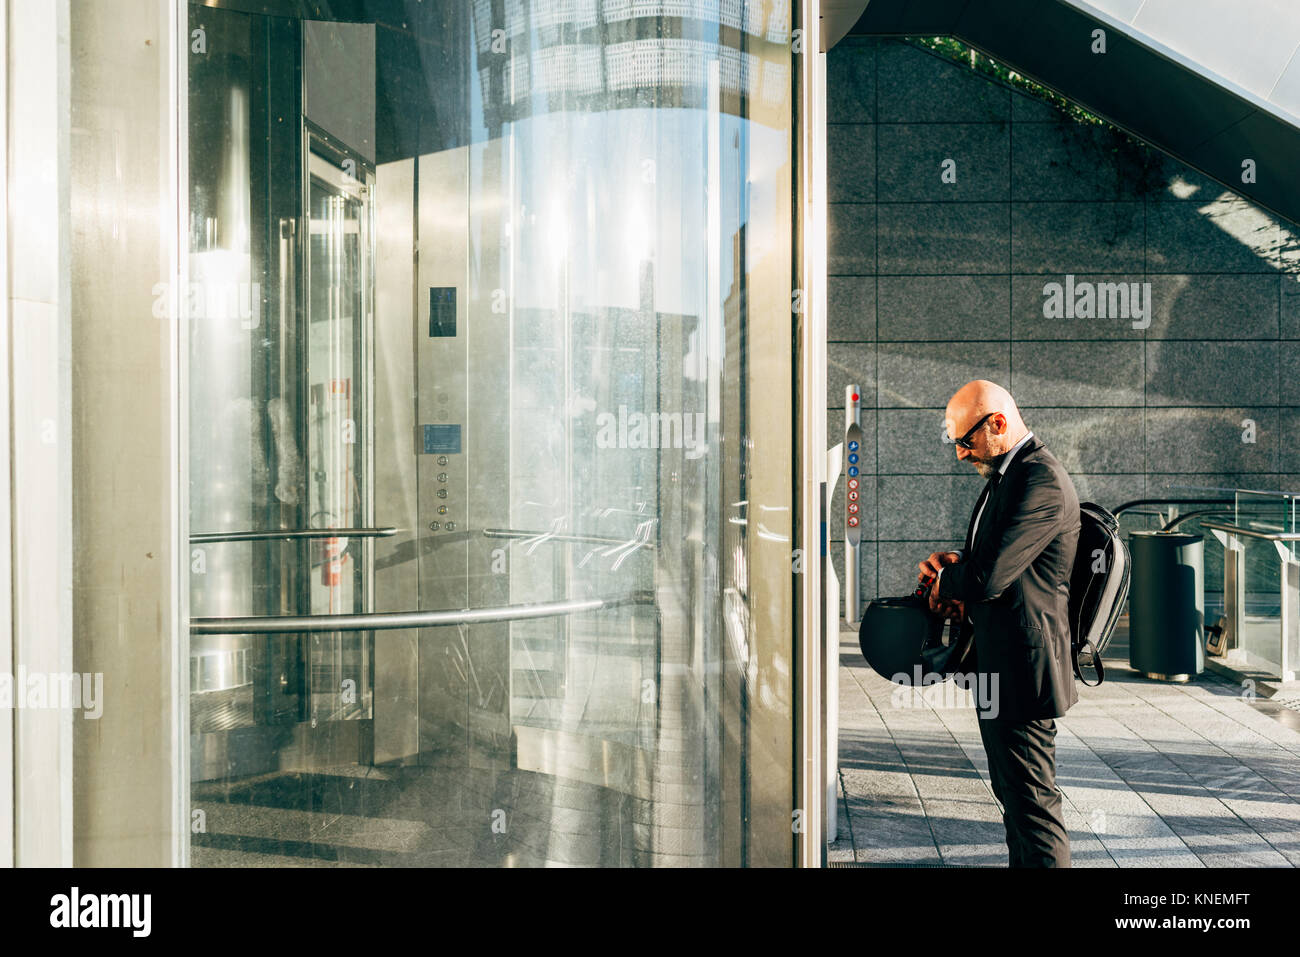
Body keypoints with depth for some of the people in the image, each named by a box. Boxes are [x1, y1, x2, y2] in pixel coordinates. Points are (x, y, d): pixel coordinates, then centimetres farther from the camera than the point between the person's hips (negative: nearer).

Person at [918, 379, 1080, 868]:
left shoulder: (1043, 482, -20)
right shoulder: (1007, 475, 14)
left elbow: (988, 576, -27)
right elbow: (984, 554, 24)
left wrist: (943, 581, -5)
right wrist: (950, 562, 1)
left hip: (1021, 668, -11)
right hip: (997, 664, 11)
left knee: (1032, 800, -3)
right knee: (1014, 793, 20)